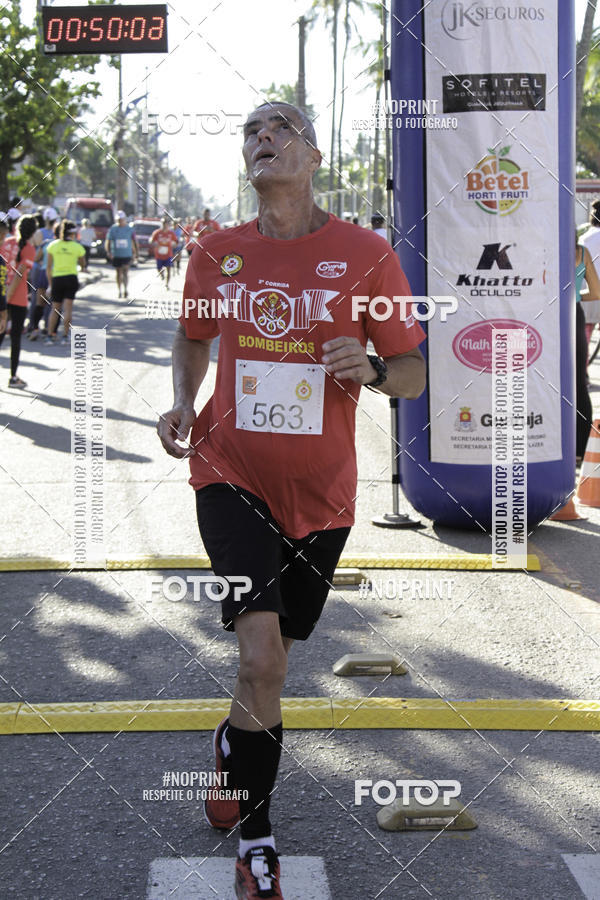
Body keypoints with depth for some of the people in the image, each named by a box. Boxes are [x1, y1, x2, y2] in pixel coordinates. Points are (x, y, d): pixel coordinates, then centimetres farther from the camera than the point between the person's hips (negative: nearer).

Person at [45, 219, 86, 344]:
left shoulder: (52, 245, 1)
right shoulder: (77, 247, -3)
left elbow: (48, 267, 2)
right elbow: (82, 264, 9)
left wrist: (50, 284, 7)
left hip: (56, 279, 2)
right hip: (71, 277, -2)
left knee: (55, 309, 11)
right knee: (68, 308, 1)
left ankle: (50, 335, 4)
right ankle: (65, 336, -1)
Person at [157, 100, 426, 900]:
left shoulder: (366, 255, -7)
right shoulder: (218, 253, -1)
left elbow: (413, 373, 0)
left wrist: (372, 372, -22)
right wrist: (183, 404, 0)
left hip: (320, 494, 1)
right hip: (230, 473, -1)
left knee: (271, 656, 16)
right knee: (262, 652, -19)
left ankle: (234, 745, 51)